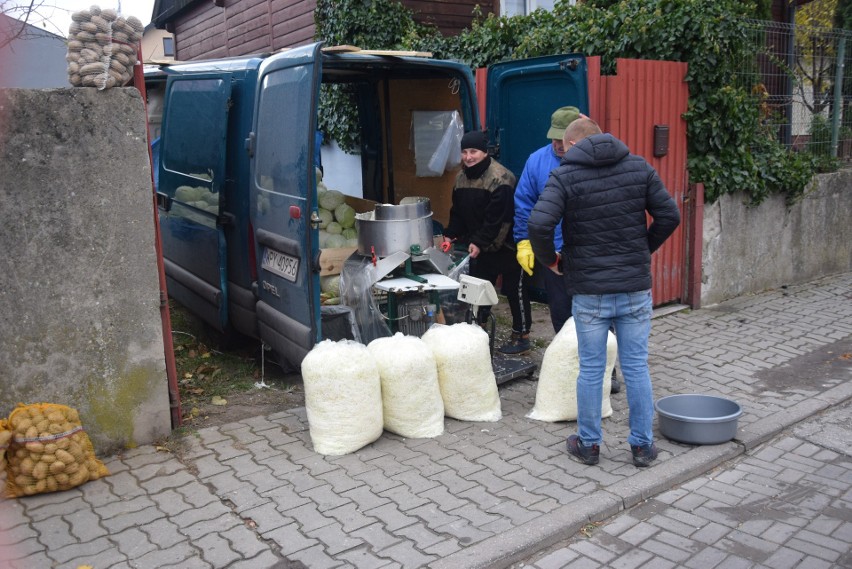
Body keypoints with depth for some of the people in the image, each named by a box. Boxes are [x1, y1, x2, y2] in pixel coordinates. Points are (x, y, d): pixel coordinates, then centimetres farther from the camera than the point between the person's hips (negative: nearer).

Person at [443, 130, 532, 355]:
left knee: (514, 290, 4)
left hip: (505, 245, -8)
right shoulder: (461, 177, 6)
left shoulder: (499, 179, -21)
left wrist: (480, 242, -24)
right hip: (478, 246, 8)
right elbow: (458, 212, 11)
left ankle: (522, 336, 15)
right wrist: (450, 235, -1)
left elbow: (497, 219, -24)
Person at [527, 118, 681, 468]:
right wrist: (643, 250, 15)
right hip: (635, 288, 3)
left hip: (589, 291, -2)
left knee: (591, 369, 10)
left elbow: (538, 224, -20)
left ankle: (588, 444, 22)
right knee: (636, 367, 12)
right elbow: (669, 216, 2)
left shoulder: (564, 176, -6)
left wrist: (551, 260, -2)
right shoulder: (638, 167, 4)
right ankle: (642, 445, 22)